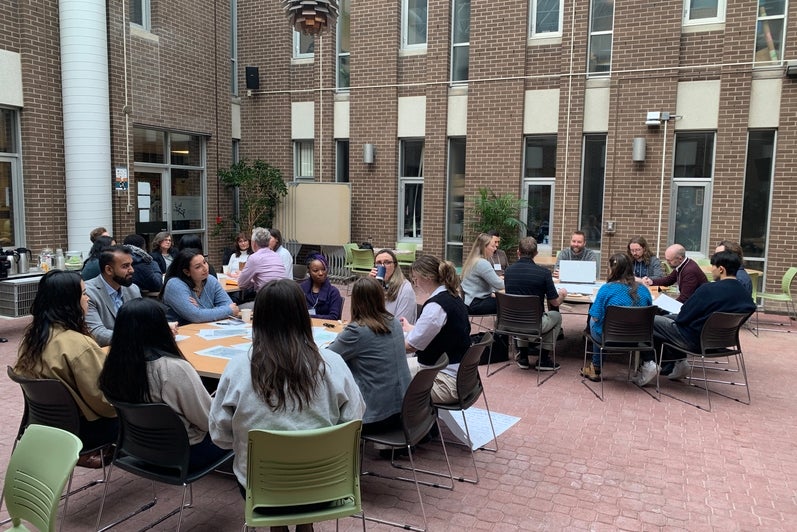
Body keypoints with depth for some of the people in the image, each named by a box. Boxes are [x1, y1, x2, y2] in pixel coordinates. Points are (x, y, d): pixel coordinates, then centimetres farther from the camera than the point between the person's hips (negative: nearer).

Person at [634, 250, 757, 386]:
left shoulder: (708, 289, -24)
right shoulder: (745, 294, -3)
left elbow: (682, 317, -19)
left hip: (694, 340, -8)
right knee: (669, 317, 27)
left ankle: (648, 364, -2)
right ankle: (679, 362, 22)